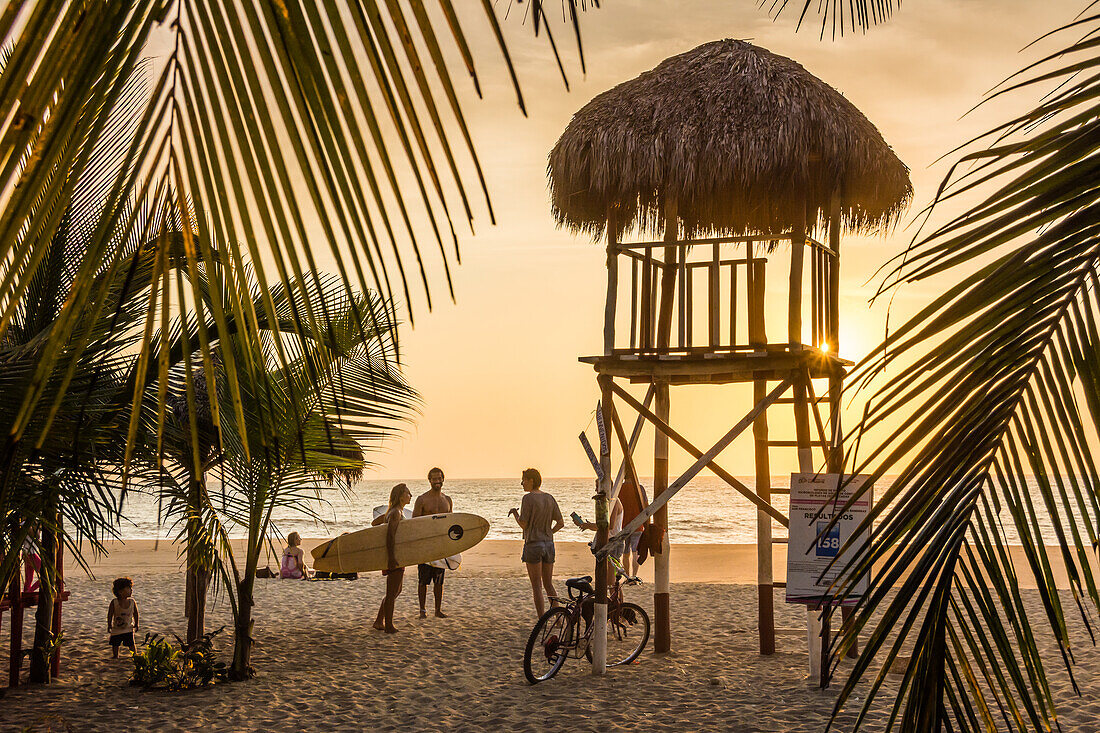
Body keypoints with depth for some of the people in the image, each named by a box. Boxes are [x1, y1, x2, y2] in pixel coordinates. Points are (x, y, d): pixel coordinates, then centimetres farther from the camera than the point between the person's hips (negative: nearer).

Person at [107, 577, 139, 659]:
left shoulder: (132, 602, -11)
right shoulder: (114, 603, -17)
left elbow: (135, 613, 3)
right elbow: (110, 615, -6)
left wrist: (136, 624, 5)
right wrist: (109, 626, -3)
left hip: (128, 628, 0)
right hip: (116, 629, 0)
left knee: (131, 644, -3)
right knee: (115, 644, 11)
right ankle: (115, 656, 33)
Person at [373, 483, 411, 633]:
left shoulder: (392, 512, 14)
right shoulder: (396, 513, -17)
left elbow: (374, 523, 25)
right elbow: (390, 536, -25)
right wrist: (391, 558, -30)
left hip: (398, 557, 10)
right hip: (395, 556, -10)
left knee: (396, 591, 18)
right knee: (392, 593, -2)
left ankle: (379, 621, 23)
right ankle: (389, 626, 5)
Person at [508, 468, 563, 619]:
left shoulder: (528, 498, -12)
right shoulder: (549, 498, 7)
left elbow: (523, 525, -12)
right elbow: (560, 523, 7)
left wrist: (515, 514, 5)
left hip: (533, 544, -6)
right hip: (549, 544, 6)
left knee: (536, 586, 0)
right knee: (548, 585, 16)